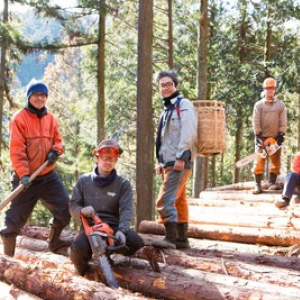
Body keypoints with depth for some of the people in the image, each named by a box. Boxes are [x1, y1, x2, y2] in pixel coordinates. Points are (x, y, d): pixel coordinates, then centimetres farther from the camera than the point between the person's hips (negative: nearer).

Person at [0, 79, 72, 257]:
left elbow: (57, 140, 15)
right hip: (26, 177, -6)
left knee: (65, 208, 6)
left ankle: (54, 242, 26)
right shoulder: (19, 118, -9)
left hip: (48, 175, 6)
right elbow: (16, 150, -15)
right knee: (16, 216, -1)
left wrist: (55, 151, -10)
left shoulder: (50, 118, 9)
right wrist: (23, 174, -24)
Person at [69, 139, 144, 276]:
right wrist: (82, 211, -17)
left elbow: (126, 210, -9)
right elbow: (73, 206, 9)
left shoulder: (123, 184, 4)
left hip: (113, 226, 1)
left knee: (136, 242, -30)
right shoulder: (83, 181, 9)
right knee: (79, 248, -36)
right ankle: (81, 264, 3)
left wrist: (121, 230, -29)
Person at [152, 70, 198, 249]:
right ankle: (182, 239, 14)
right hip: (168, 161, 10)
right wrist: (160, 161, 20)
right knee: (179, 201, 11)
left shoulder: (183, 105, -6)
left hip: (179, 162, -10)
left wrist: (181, 157, -23)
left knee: (165, 200, -17)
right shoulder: (167, 108, 22)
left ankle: (170, 238, -17)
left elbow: (188, 133, -17)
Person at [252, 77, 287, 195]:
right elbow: (256, 121, -2)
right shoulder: (259, 105, 3)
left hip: (275, 138, 2)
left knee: (275, 161, 4)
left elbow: (283, 121, 2)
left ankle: (272, 183, 11)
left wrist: (281, 134, -8)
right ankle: (257, 185, -7)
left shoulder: (281, 105, 7)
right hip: (262, 137, -2)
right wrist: (257, 135, -10)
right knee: (259, 161, -6)